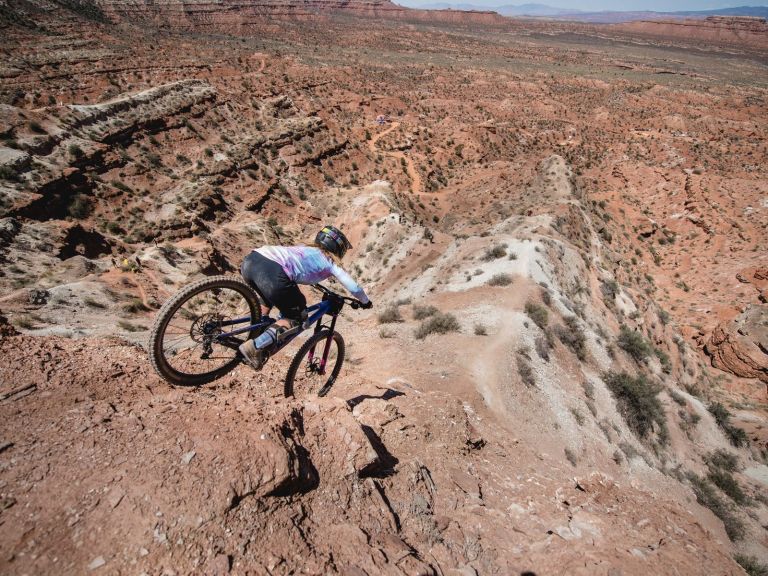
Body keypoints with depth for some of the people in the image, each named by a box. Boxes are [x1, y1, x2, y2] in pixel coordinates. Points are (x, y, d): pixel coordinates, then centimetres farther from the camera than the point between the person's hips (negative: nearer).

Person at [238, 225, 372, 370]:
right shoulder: (329, 262, 19)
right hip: (272, 273, -8)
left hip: (251, 260, 8)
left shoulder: (306, 250, 36)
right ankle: (254, 347, -2)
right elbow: (354, 288, 18)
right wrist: (366, 302, 36)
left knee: (269, 297, 39)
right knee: (297, 318, 12)